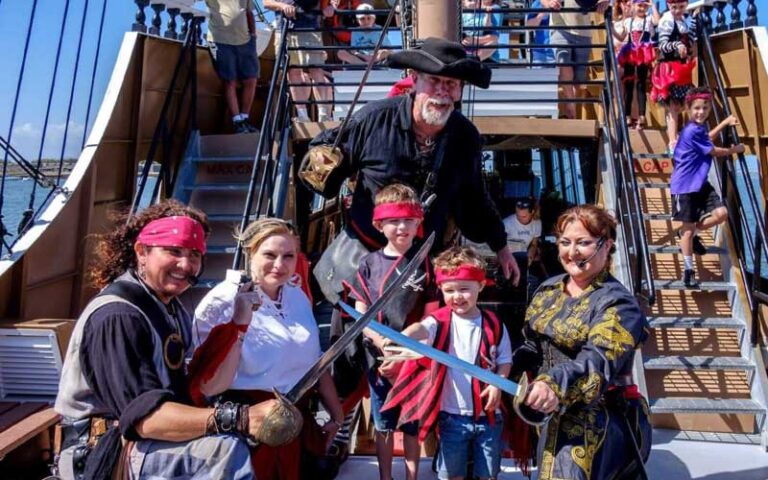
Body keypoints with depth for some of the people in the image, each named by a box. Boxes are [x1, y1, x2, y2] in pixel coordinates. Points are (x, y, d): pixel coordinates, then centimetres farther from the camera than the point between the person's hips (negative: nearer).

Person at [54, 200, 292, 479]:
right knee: (226, 450, -30)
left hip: (141, 442, 9)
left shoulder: (171, 308, 10)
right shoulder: (117, 316, -19)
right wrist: (239, 420, -37)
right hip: (103, 454, -9)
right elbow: (143, 415, -28)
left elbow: (176, 391, 8)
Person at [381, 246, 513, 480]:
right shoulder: (441, 321, -11)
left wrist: (498, 384, -15)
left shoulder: (494, 325, -4)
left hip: (488, 414, 1)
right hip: (452, 416, -1)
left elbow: (505, 360, 5)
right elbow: (421, 328, -34)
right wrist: (400, 338, -56)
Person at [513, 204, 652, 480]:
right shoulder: (549, 290, 6)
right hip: (553, 415, 7)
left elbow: (599, 360, -32)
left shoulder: (617, 304, -16)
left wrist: (555, 384, -49)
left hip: (593, 422, -7)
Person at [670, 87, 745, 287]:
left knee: (721, 213, -4)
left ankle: (691, 234, 20)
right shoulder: (692, 131, -20)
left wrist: (725, 123, 32)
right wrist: (734, 150, 7)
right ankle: (688, 268, 12)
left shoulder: (699, 128, 9)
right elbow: (714, 151, -10)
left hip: (700, 183, 9)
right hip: (685, 185, -8)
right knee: (688, 227, -1)